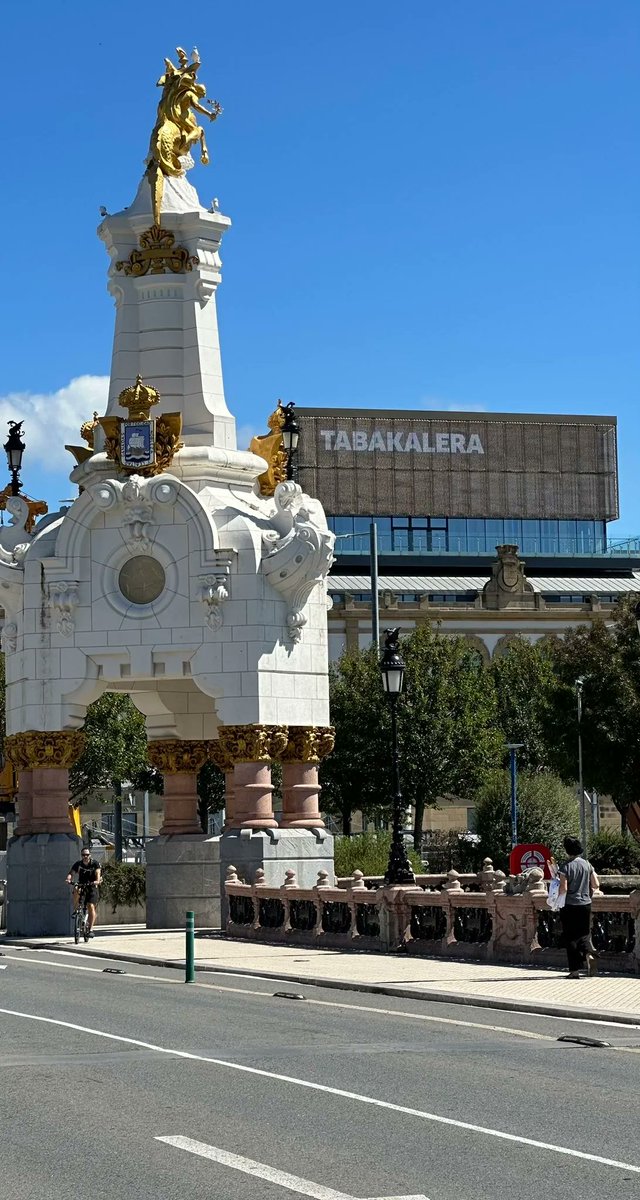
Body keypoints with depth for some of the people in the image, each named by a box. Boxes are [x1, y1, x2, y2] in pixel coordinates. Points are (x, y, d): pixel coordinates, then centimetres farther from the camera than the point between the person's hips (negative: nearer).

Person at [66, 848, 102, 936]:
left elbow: (98, 873, -23)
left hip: (92, 887, -1)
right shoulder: (78, 863, -5)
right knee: (76, 890, -34)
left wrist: (97, 881, -45)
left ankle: (91, 929, -9)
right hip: (81, 885, 1)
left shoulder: (95, 863, -10)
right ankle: (76, 910, -16)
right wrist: (69, 879, -36)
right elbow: (71, 872, -13)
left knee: (91, 906, -14)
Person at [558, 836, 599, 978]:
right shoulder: (587, 864, 3)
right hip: (585, 904, 4)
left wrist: (556, 894, 3)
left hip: (570, 906, -4)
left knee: (570, 937, 4)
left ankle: (574, 970, 4)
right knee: (584, 933, 16)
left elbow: (563, 888, -17)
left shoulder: (565, 866, -12)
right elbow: (596, 885, 4)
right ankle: (589, 953, -15)